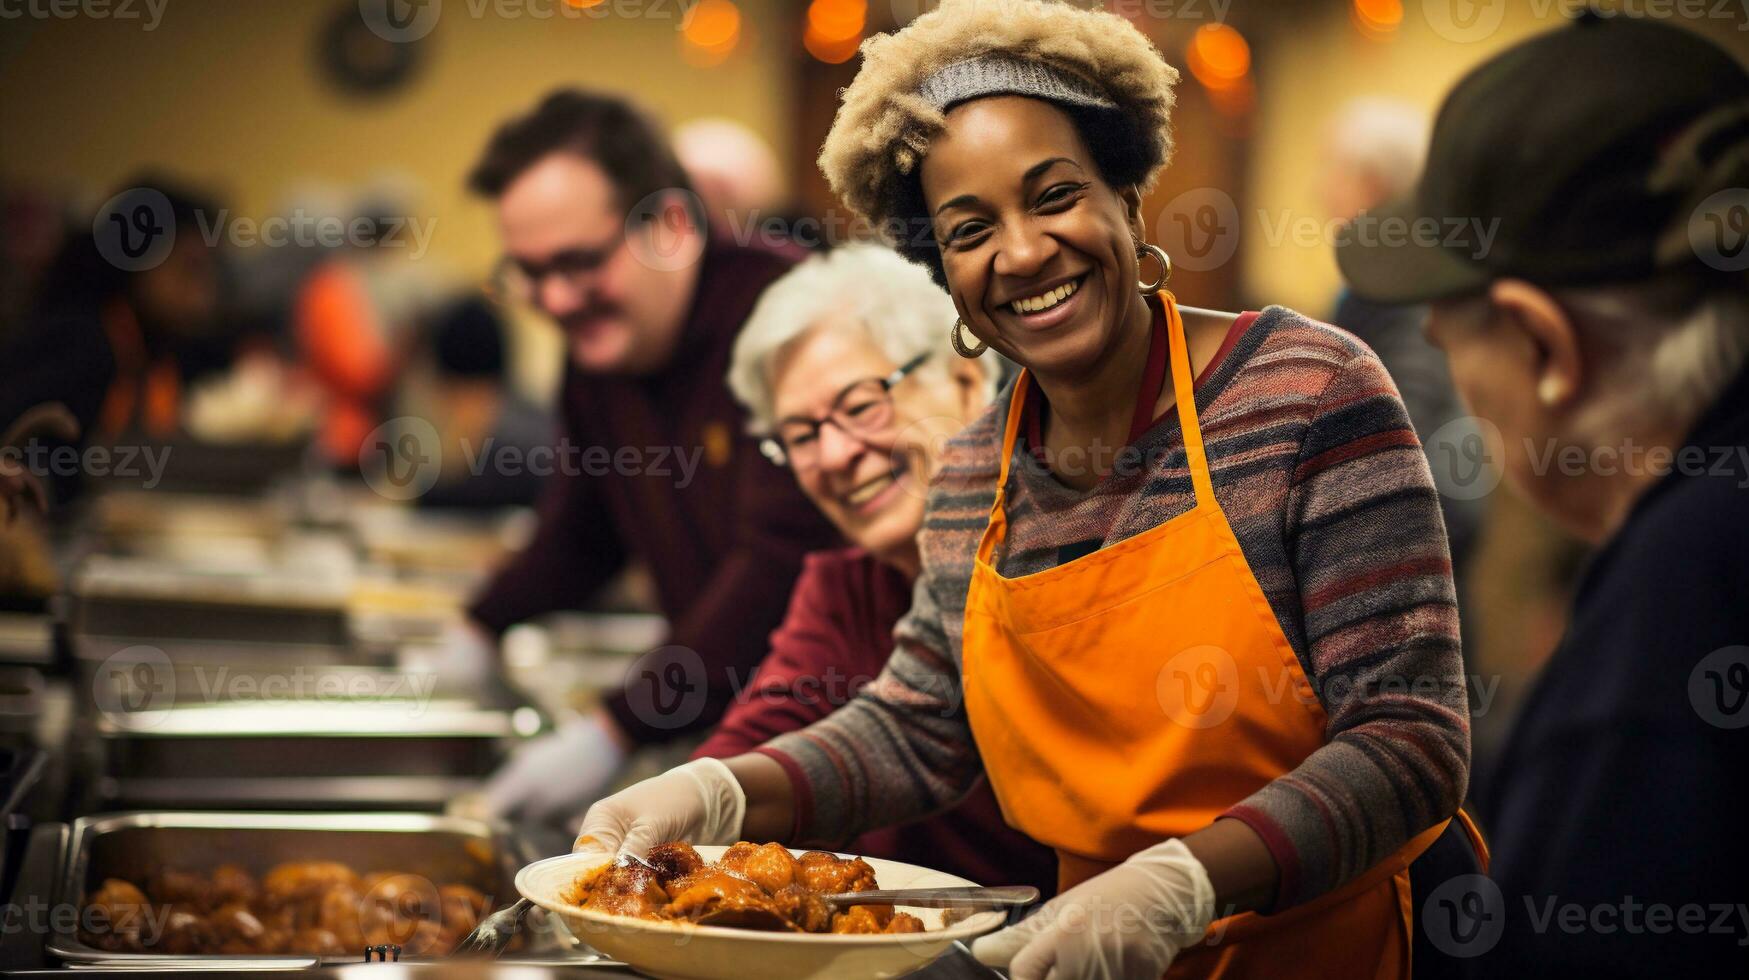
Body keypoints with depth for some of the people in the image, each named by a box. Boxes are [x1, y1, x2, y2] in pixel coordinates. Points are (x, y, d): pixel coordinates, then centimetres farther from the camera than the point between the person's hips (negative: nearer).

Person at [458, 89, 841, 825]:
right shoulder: (596, 358, 9)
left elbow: (783, 559, -24)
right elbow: (578, 536, 26)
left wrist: (615, 732, -27)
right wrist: (473, 639, 11)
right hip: (717, 722, 7)